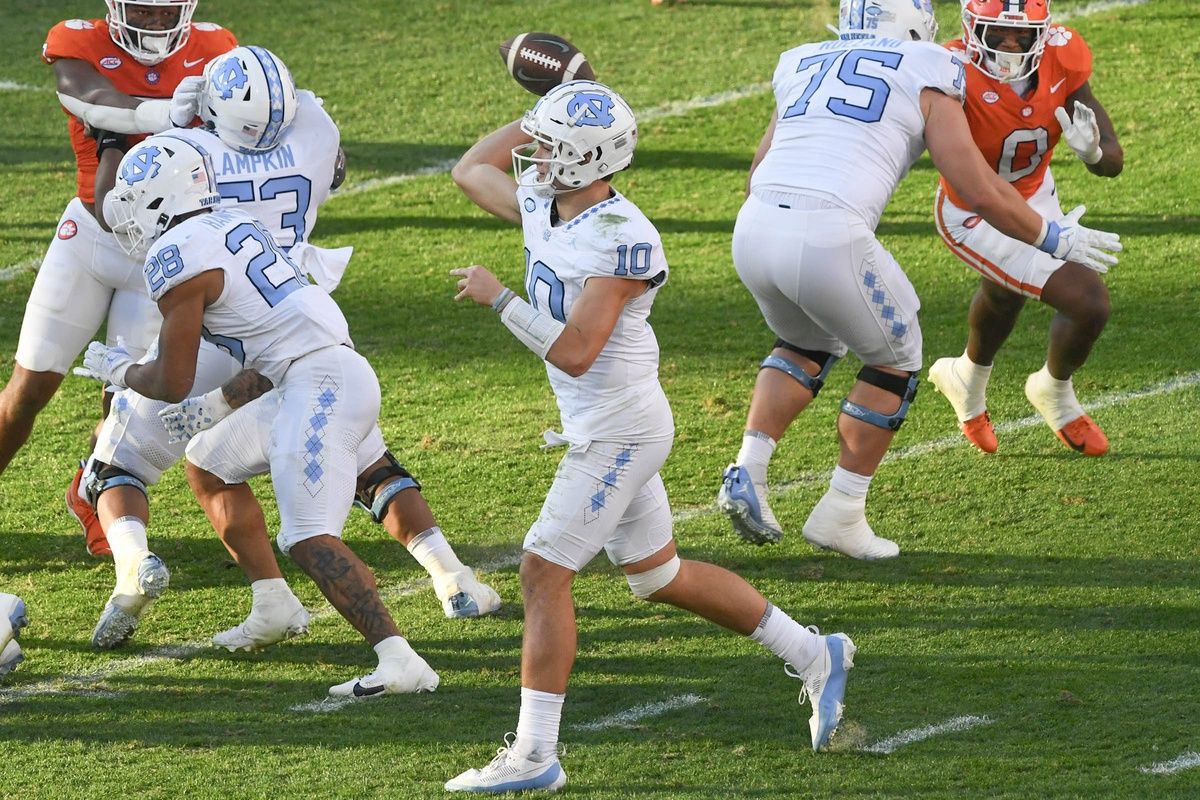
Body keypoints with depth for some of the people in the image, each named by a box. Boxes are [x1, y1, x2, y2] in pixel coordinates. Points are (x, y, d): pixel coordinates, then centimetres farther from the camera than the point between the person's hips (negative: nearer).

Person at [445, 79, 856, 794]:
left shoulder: (622, 241, -24)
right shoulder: (539, 202, 1)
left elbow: (574, 353, -29)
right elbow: (470, 170, 22)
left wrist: (498, 298, -22)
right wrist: (541, 114, 14)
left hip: (621, 431, -10)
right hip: (597, 429, 10)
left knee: (544, 574, -8)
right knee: (659, 576, 19)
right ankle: (814, 657, 30)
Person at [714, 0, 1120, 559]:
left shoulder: (803, 67, 26)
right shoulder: (925, 78, 12)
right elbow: (981, 192, 7)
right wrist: (1052, 238, 22)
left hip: (754, 231, 5)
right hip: (831, 239, -5)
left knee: (808, 345, 33)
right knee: (894, 360, 21)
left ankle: (748, 473, 15)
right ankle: (840, 516, 21)